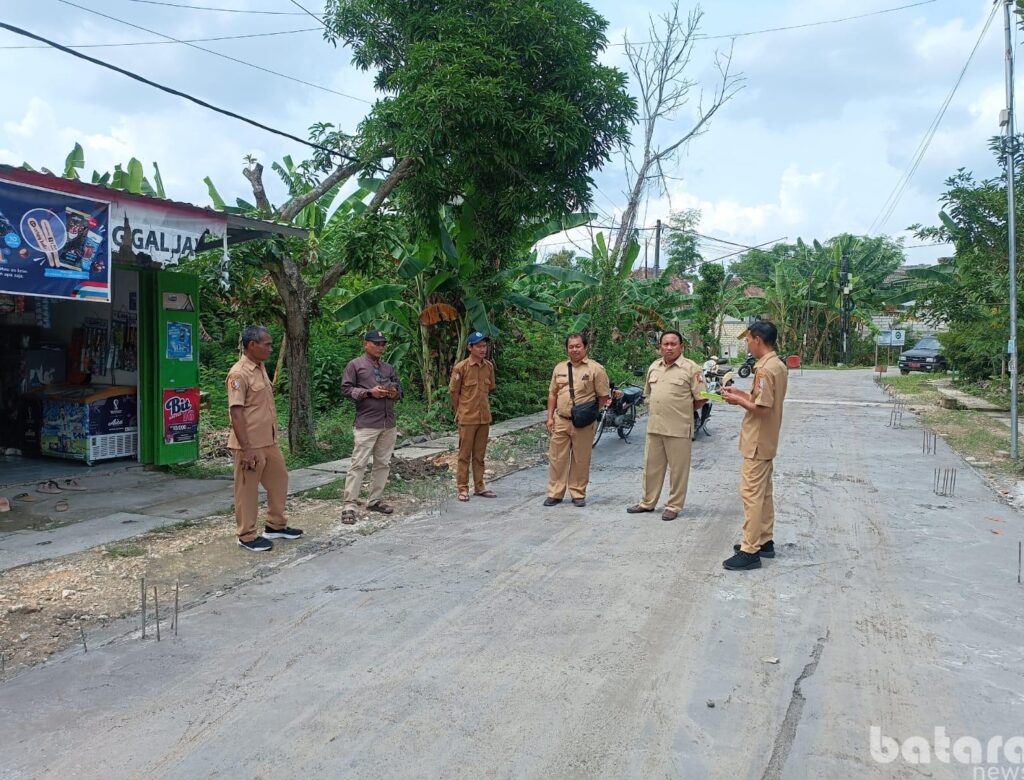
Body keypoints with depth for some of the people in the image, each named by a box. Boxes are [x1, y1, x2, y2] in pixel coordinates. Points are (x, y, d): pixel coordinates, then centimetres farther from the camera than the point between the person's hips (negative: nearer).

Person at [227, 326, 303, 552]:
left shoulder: (261, 368, 11)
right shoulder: (239, 373, -18)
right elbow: (236, 413, -21)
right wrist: (246, 449, -23)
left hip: (269, 442, 9)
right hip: (250, 446, -9)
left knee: (279, 480, 18)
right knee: (247, 490, 4)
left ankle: (275, 526, 33)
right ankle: (247, 536, 17)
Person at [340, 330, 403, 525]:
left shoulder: (388, 368, 19)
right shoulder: (355, 365, 2)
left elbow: (399, 388, 23)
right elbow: (346, 389, -4)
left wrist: (395, 393, -1)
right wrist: (369, 392, -15)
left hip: (389, 424, 6)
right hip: (366, 424, -6)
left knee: (383, 463, 8)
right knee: (358, 463, -9)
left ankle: (375, 500, 18)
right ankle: (350, 506, -6)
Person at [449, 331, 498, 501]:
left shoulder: (489, 366, 3)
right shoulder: (461, 367, -11)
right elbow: (453, 392, -4)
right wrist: (461, 413, 3)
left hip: (485, 417, 5)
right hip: (467, 419, -4)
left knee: (479, 455, 12)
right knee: (465, 455, 3)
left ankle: (479, 487, 20)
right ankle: (463, 488, 11)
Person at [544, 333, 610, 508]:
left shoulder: (595, 368, -3)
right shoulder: (560, 368, 11)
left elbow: (604, 396, -3)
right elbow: (552, 394, 15)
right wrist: (550, 417, 9)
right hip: (560, 421, 4)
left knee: (581, 460, 5)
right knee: (557, 458, 5)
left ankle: (578, 494, 17)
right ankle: (555, 493, 14)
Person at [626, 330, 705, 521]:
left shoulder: (691, 368, -7)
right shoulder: (654, 367, 11)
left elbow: (700, 399, -7)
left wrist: (682, 410, -1)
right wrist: (658, 409, 13)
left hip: (679, 429, -6)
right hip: (654, 426, 6)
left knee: (678, 469, 4)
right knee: (651, 467, 15)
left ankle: (674, 506, 16)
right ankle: (648, 502, 27)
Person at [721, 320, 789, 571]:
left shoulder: (765, 369, -22)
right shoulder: (778, 365, 11)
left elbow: (762, 409, -25)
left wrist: (738, 401, -12)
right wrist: (743, 393, 10)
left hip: (757, 442, -10)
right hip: (766, 440, 10)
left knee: (751, 494, -7)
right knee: (763, 493, 17)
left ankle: (750, 552, -3)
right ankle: (764, 541, 26)